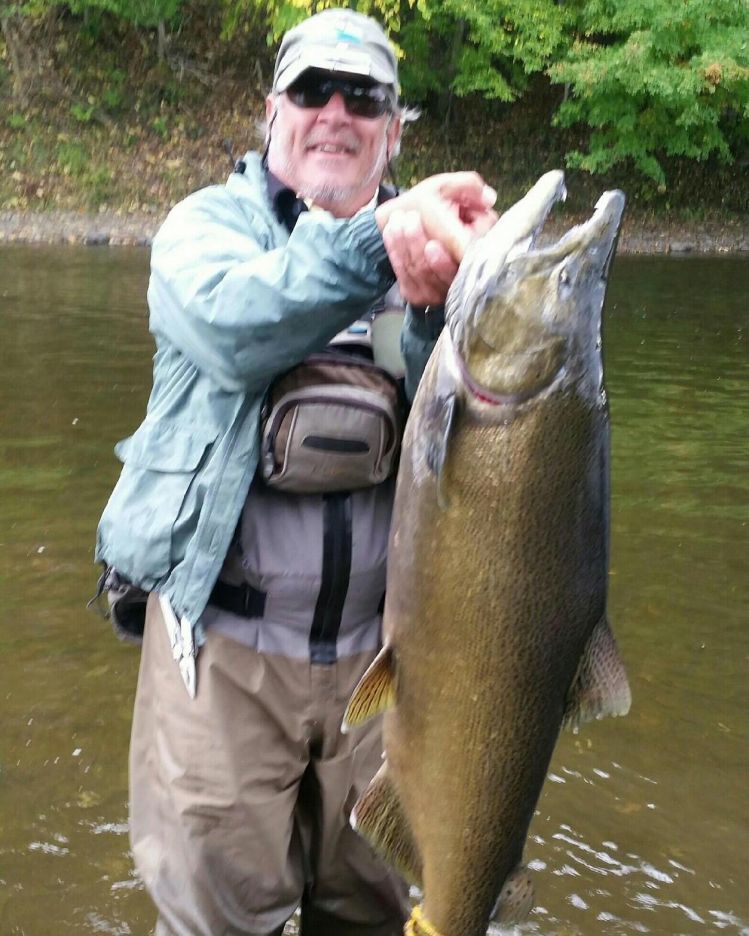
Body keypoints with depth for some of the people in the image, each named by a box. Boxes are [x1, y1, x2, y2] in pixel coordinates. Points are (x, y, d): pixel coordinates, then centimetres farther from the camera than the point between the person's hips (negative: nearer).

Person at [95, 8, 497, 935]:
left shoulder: (423, 242, 5)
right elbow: (233, 329, -23)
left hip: (378, 644, 3)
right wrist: (377, 241, -37)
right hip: (223, 638, -2)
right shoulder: (208, 222, 0)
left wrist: (442, 298, -33)